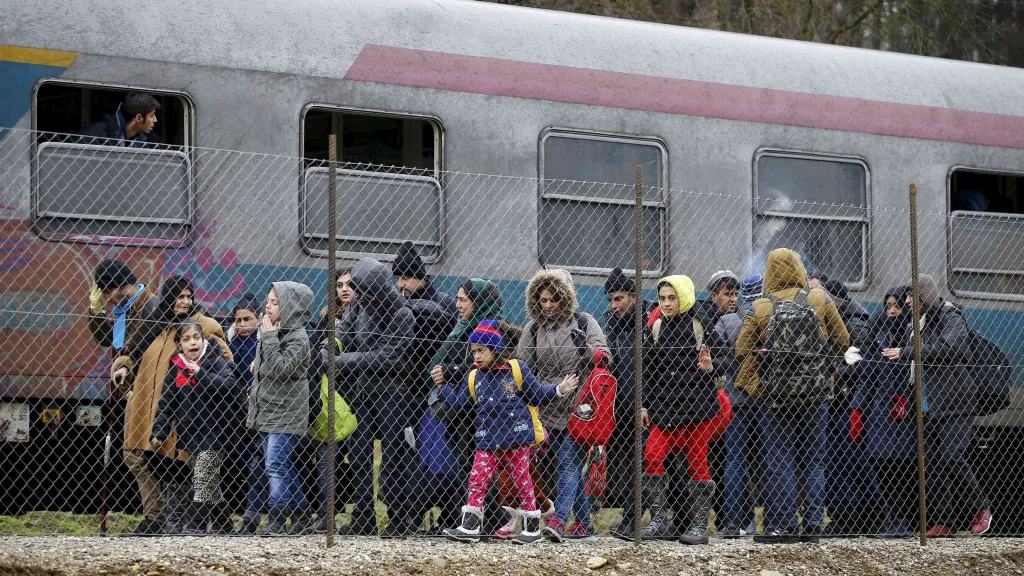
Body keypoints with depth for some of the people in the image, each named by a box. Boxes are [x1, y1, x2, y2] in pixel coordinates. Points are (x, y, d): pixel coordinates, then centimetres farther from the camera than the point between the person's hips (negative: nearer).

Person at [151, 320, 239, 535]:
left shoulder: (216, 363, -7)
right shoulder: (175, 370, 5)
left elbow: (229, 386, -23)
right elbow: (166, 404, 6)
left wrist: (201, 374, -27)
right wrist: (158, 433, -1)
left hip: (214, 431, -5)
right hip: (191, 434, 6)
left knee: (202, 479, -12)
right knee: (210, 483, 12)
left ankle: (195, 525, -11)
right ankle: (223, 524, 23)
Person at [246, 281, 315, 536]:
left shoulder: (298, 338, -13)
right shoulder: (272, 332, 13)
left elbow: (280, 369, -25)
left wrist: (269, 339, -21)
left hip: (286, 414, -9)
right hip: (268, 413, 9)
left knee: (275, 466, -16)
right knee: (284, 468, 13)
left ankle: (276, 520, -16)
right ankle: (302, 518, 20)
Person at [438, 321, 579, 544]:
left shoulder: (516, 369, -1)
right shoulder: (473, 378, 11)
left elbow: (536, 395, 4)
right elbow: (458, 403, 15)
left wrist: (559, 390, -8)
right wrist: (442, 385, 11)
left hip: (517, 437, -4)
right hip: (487, 440, 4)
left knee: (522, 480, 3)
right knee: (477, 480, -4)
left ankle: (532, 528, 13)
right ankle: (470, 527, -1)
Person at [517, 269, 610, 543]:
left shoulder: (584, 323, 2)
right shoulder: (533, 329, 9)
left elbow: (603, 357, -1)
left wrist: (590, 352, -22)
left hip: (578, 409, -4)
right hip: (547, 411, 4)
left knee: (569, 464, -13)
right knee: (571, 467, 6)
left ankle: (558, 521, -23)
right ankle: (584, 524, 13)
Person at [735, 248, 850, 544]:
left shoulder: (759, 308, -7)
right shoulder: (820, 299, -2)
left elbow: (741, 351, -4)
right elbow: (842, 340, 5)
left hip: (772, 394, -2)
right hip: (816, 393, 2)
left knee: (778, 461, 3)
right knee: (813, 460, 10)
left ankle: (783, 525, -1)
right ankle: (813, 525, 8)